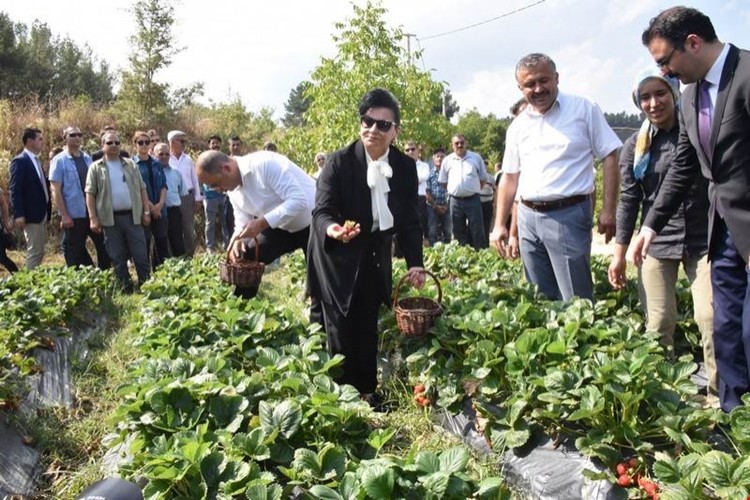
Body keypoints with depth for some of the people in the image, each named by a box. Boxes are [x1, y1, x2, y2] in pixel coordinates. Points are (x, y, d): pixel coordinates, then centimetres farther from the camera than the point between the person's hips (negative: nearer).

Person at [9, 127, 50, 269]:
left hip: (42, 213, 9)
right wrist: (18, 214, -21)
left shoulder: (37, 160, 16)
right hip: (31, 215, -9)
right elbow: (15, 190, -15)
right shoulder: (20, 161, -10)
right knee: (34, 252, -6)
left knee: (39, 252, 12)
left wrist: (48, 210, 11)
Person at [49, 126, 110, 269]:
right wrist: (64, 215, -14)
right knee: (75, 253, 7)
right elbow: (56, 190, -9)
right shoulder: (59, 161, -6)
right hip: (73, 215, -5)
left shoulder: (87, 158, 8)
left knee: (104, 246, 9)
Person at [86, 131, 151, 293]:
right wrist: (93, 218, -8)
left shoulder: (130, 165, 10)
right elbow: (90, 194, 0)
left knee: (140, 254, 2)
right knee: (117, 257, 6)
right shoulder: (96, 168, 3)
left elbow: (141, 189, 10)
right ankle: (126, 289, 15)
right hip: (110, 219, -1)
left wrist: (146, 211, 3)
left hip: (132, 216, 1)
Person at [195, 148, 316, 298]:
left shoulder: (264, 164, -29)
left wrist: (261, 223, -36)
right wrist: (238, 239, -20)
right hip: (282, 227, 7)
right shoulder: (233, 190, -4)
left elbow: (299, 200, -35)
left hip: (313, 223, -7)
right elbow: (242, 223, 4)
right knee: (246, 259, -1)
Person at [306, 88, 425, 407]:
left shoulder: (406, 167, -4)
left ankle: (368, 390, 22)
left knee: (368, 327, 8)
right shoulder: (339, 162, -16)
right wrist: (331, 228, -42)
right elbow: (321, 210, -19)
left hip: (376, 257, 4)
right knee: (339, 328, -2)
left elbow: (409, 219, 0)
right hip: (337, 257, -3)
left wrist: (414, 262, -9)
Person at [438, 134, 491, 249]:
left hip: (473, 200, -2)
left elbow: (483, 178, 10)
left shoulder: (476, 158, 3)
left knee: (477, 231, -3)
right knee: (458, 232, 9)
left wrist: (474, 190, 5)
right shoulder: (447, 160, 6)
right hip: (455, 201, 2)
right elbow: (443, 181, 14)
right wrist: (453, 191, 9)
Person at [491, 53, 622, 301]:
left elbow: (610, 157, -2)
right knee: (540, 299, 12)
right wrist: (499, 225, 10)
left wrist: (608, 211, -9)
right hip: (528, 217, 5)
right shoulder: (518, 125, 11)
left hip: (569, 215, -4)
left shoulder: (583, 109, -1)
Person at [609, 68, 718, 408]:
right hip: (657, 244, 1)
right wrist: (619, 254, 3)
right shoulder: (635, 146, 4)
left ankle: (718, 395, 7)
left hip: (704, 240, -1)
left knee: (710, 317, -8)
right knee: (659, 325, 1)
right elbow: (629, 200, 5)